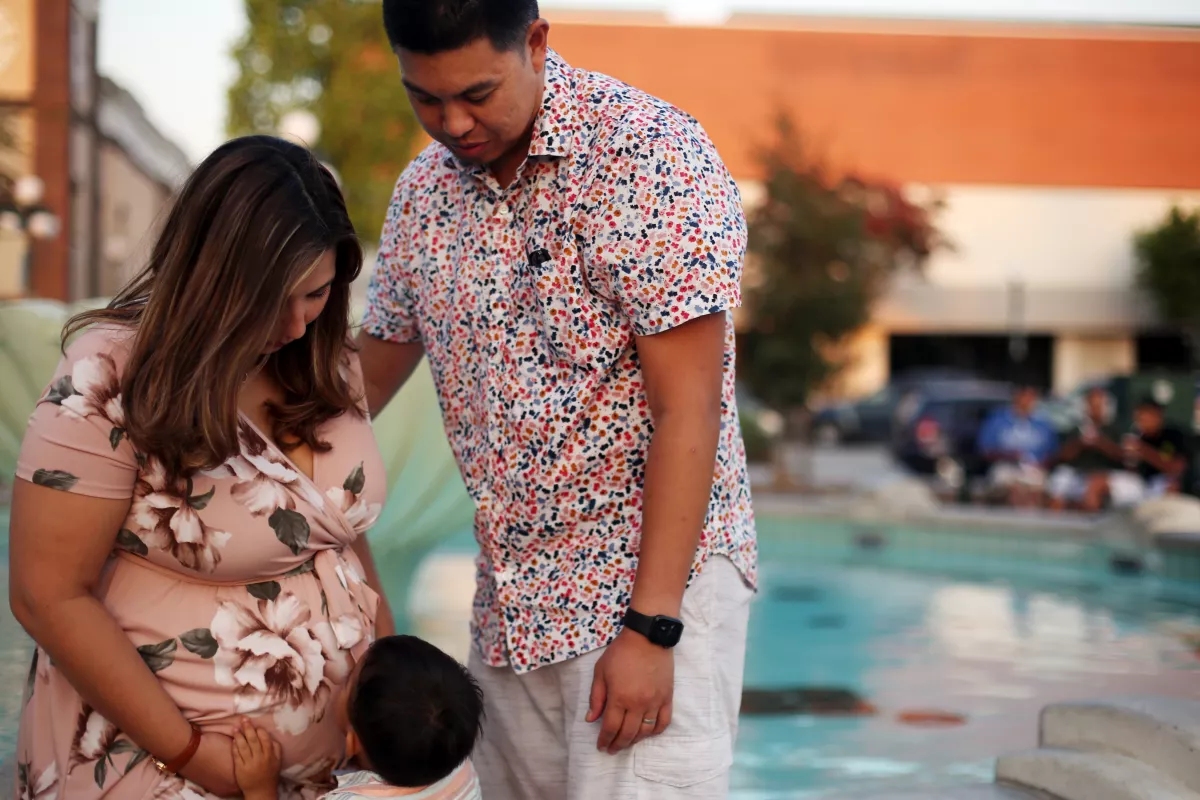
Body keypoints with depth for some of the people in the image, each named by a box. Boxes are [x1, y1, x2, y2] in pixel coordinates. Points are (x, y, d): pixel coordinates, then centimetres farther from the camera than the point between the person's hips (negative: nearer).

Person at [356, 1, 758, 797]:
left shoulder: (651, 156, -14)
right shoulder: (426, 192, 7)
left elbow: (687, 410, -17)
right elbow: (366, 378, 18)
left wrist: (651, 627, -20)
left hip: (654, 583, -6)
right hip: (511, 605, 6)